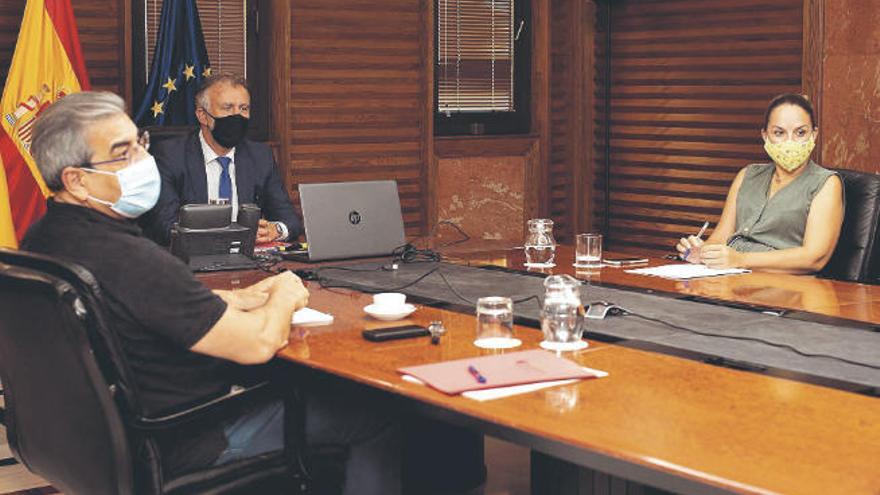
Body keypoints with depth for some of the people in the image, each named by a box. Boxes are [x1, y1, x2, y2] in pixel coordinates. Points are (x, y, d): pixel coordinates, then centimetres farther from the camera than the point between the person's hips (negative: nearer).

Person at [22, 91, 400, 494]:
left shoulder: (44, 238, -1)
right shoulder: (128, 259, -33)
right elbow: (260, 343, -27)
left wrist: (237, 300, 6)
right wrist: (284, 296, -5)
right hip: (182, 441, -10)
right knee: (377, 417, 1)